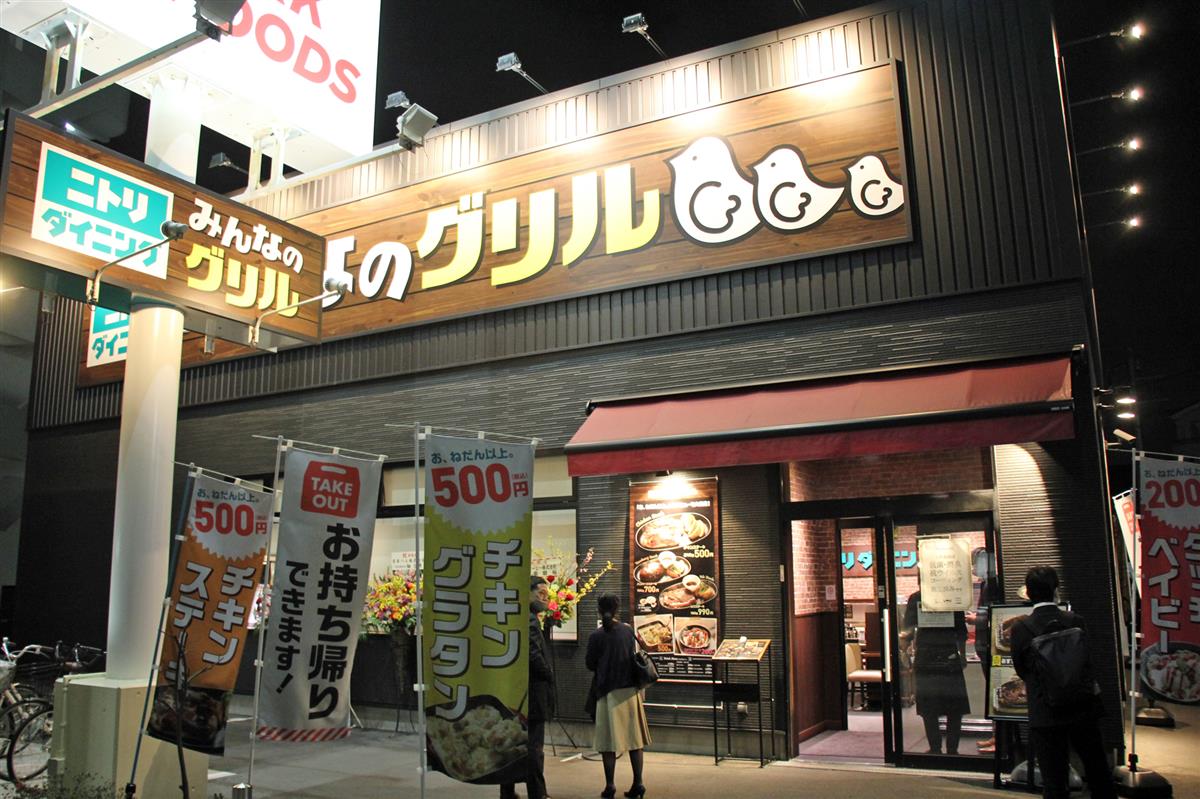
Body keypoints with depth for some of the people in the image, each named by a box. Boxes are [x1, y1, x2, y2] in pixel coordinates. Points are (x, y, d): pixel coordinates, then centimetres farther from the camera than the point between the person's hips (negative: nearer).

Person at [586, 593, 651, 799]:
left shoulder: (596, 636, -10)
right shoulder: (628, 631, -1)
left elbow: (590, 665, -2)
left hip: (609, 691, -3)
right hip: (630, 689, 3)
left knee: (609, 739, 5)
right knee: (634, 737, 9)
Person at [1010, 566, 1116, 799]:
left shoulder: (1021, 629, -13)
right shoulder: (1076, 621, -8)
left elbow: (1021, 670, 0)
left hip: (1045, 716, -2)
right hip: (1083, 709, 3)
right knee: (1098, 773, 20)